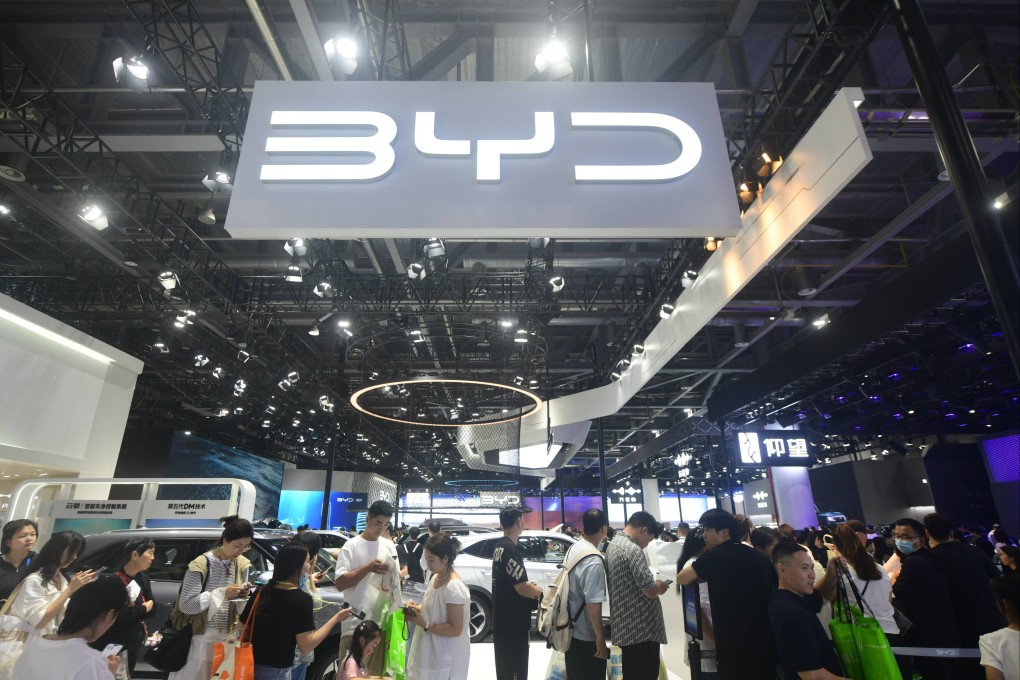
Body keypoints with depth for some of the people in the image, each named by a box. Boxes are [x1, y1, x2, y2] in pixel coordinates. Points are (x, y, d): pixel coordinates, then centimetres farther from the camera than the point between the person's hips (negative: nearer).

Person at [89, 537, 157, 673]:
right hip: (111, 644, -6)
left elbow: (152, 610, 2)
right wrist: (143, 608, -14)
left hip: (134, 643, 6)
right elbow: (119, 614, -26)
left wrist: (133, 610, -14)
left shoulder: (143, 579, 1)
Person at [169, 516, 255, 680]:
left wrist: (244, 593, -11)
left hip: (228, 636, 5)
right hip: (202, 638, -5)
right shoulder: (201, 565, -17)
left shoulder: (242, 564, 0)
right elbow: (186, 605, -19)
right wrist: (222, 593, -26)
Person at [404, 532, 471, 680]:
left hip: (446, 658, -9)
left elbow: (455, 629, -24)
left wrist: (424, 624, -25)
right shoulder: (435, 578, 1)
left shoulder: (454, 587, -27)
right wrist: (417, 608, -3)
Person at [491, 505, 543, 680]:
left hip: (502, 621, 10)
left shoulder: (499, 547, 9)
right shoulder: (510, 549, -22)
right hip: (513, 623, -10)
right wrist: (538, 591, -5)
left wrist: (531, 587, 2)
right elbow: (522, 587, -24)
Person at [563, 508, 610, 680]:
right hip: (586, 636, -8)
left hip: (570, 629, 8)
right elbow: (593, 604, -26)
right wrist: (600, 638, -17)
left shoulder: (572, 549, 0)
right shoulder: (594, 561, -26)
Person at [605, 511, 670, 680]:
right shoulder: (633, 550, -21)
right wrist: (660, 586, -1)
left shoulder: (613, 545, 10)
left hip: (625, 627, 9)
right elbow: (650, 591, -21)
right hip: (642, 629, -9)